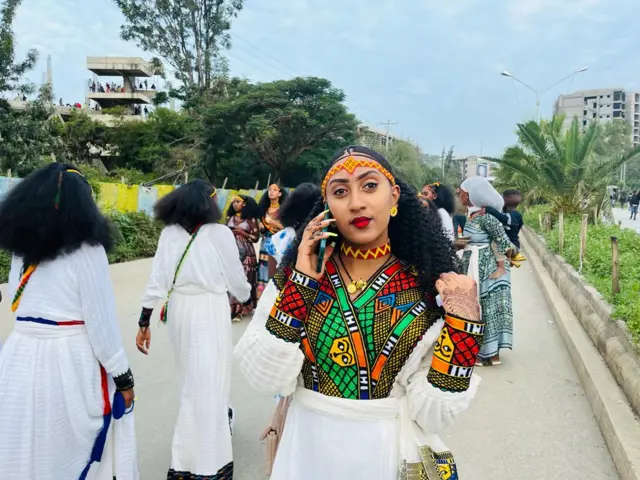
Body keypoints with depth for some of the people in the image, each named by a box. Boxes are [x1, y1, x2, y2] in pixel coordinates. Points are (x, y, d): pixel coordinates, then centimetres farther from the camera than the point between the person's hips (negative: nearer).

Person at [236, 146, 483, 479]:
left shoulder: (430, 286, -11)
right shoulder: (295, 274, -8)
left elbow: (431, 414, -13)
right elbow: (266, 379, -15)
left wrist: (463, 324, -24)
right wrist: (300, 283, -20)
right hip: (307, 452, 1)